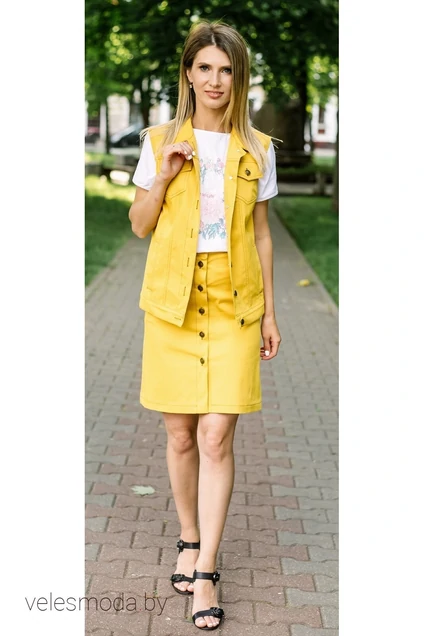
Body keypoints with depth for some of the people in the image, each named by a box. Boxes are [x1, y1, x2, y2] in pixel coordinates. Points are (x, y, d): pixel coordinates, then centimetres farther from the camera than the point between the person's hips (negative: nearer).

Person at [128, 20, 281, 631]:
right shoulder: (160, 141, 5)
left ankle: (206, 573, 2)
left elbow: (261, 234, 11)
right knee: (180, 436, 8)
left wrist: (269, 312, 8)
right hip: (172, 301, 1)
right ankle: (190, 542, 29)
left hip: (233, 305, 0)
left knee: (216, 438, -7)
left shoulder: (257, 150, 6)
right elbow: (140, 226, 8)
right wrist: (163, 177, -9)